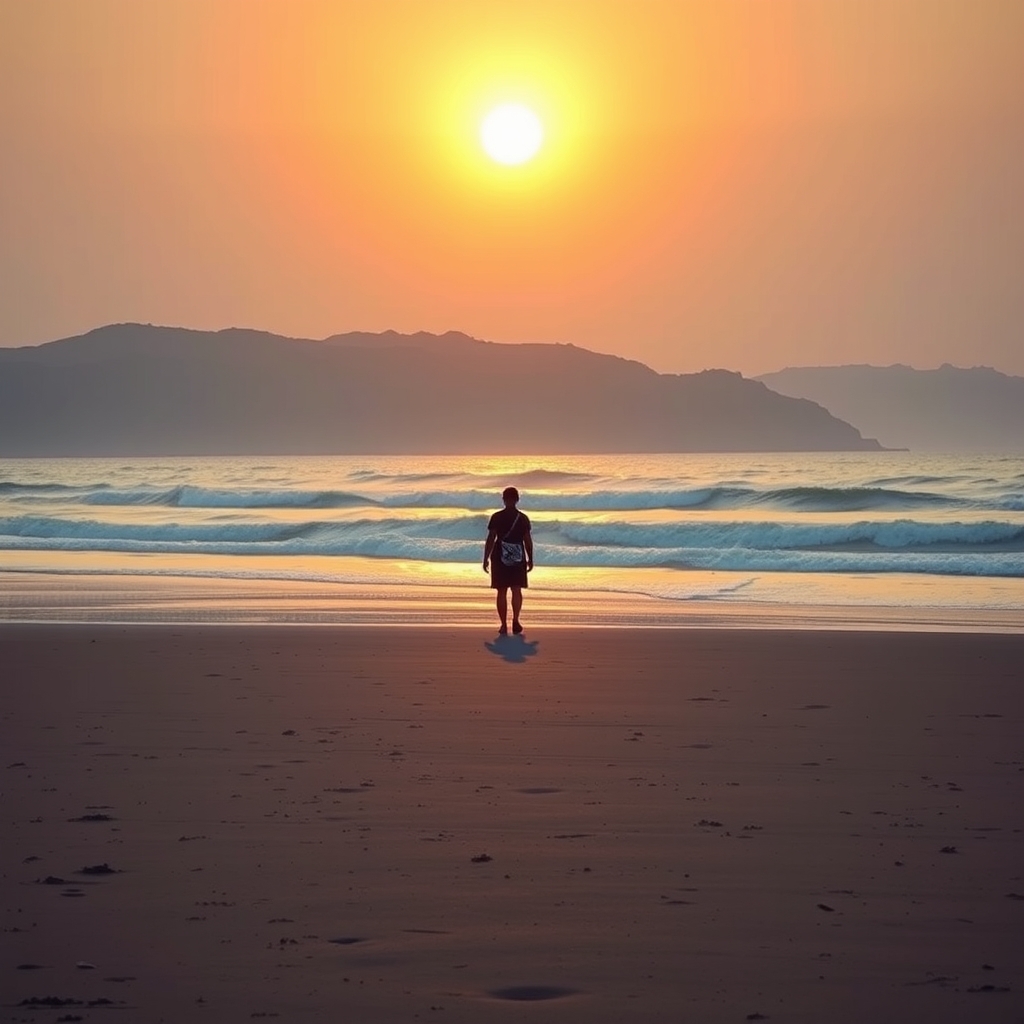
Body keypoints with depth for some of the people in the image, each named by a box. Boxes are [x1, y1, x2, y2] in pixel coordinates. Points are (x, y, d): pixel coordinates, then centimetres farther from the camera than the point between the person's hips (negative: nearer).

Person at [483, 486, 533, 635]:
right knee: (517, 590, 7)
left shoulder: (497, 517, -6)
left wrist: (486, 558, 0)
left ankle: (504, 625, 4)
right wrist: (530, 559, 11)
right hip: (518, 558, 1)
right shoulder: (523, 518, -1)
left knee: (501, 591, 5)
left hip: (499, 558, -1)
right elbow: (528, 540, 2)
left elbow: (491, 539, -7)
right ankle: (515, 620, -13)